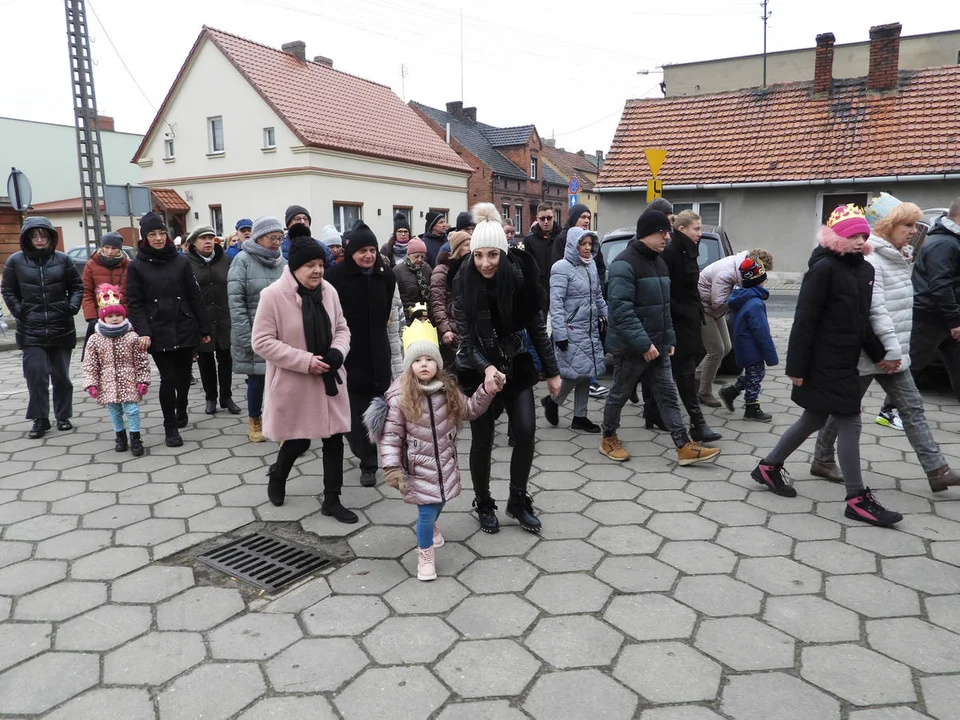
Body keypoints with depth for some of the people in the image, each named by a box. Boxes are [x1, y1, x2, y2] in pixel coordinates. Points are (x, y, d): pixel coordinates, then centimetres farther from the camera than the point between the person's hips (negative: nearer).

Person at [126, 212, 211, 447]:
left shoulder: (181, 261, 4)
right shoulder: (136, 266, 0)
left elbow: (194, 297, 5)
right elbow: (134, 303, -2)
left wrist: (204, 328, 5)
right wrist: (143, 332, -14)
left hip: (184, 329, 2)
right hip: (158, 333, -2)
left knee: (184, 375, 12)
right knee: (168, 378, -5)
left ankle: (181, 411, 40)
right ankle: (170, 427, 10)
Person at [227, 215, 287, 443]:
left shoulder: (283, 263, 7)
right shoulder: (243, 260, -5)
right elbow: (235, 301, -10)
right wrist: (246, 337, -15)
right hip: (254, 334, -3)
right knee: (256, 379, 8)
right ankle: (254, 420, 31)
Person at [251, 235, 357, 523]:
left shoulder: (328, 291, -1)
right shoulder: (273, 295, -16)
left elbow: (341, 328, 9)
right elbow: (262, 341, -16)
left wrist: (337, 351, -12)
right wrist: (305, 360, -22)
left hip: (328, 380, 5)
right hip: (294, 384, -4)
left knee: (334, 439, 7)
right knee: (298, 441, 10)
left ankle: (332, 500, 22)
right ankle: (277, 475, 44)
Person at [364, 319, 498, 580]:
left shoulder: (447, 389, -3)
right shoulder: (399, 396, -17)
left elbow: (469, 411, 13)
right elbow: (391, 435, -15)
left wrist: (486, 392, 1)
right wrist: (391, 468, -19)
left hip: (445, 462, 5)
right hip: (419, 466, -5)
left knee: (438, 503, 21)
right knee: (427, 510, -4)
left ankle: (429, 525, 56)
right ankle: (425, 555, 22)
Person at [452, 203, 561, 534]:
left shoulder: (519, 277, -12)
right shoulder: (464, 283, -15)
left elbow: (537, 327, -3)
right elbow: (465, 337, -13)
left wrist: (552, 371, 1)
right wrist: (486, 368, -30)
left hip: (517, 366, 2)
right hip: (477, 371, -2)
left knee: (526, 432, -3)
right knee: (482, 440, 5)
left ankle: (518, 500, 19)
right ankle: (484, 505, 27)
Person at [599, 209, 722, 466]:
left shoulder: (658, 261, 12)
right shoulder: (625, 264, -18)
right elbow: (621, 308, -25)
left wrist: (670, 338, 13)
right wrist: (643, 343, -27)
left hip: (657, 345, 8)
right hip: (630, 347, -8)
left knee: (668, 394, 7)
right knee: (620, 394, 7)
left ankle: (684, 447, 10)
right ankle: (608, 439, 25)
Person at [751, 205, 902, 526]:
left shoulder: (865, 270, 11)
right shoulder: (824, 268, -14)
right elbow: (804, 322, -17)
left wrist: (879, 355, 20)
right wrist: (796, 367, -19)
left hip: (846, 362, 9)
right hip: (824, 364, -9)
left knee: (813, 420, 17)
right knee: (849, 424, -3)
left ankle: (768, 466, 31)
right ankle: (858, 499, 8)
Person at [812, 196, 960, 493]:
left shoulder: (897, 258, 13)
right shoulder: (870, 261, -18)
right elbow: (875, 309, -25)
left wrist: (896, 348, 18)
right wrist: (892, 347, -26)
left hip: (891, 354, 10)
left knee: (912, 408, 7)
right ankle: (822, 461, 20)